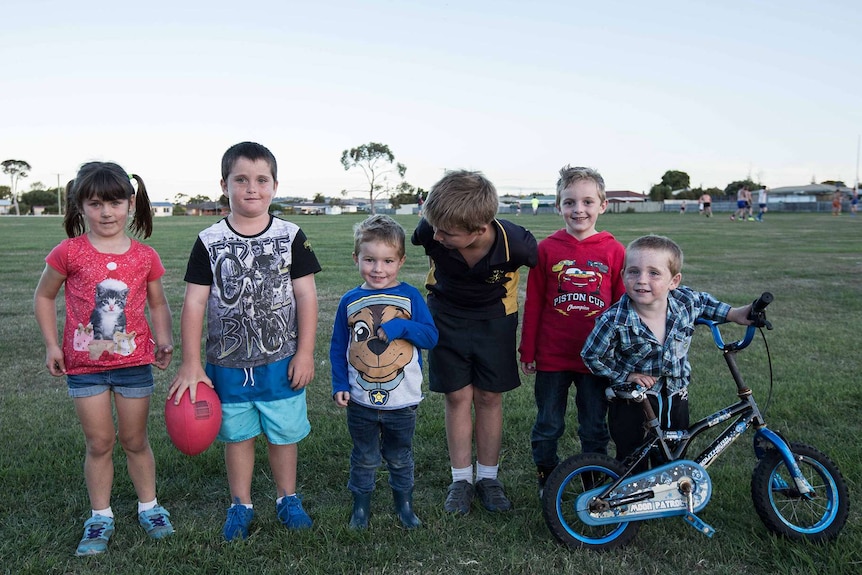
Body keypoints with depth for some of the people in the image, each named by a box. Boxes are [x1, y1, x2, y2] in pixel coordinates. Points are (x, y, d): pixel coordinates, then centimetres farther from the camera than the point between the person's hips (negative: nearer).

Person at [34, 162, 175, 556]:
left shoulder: (145, 257, -5)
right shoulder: (69, 253, -8)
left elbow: (158, 304, 8)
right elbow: (44, 297, 5)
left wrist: (164, 338, -8)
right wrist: (51, 344, -1)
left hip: (134, 362, 1)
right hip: (83, 364, 0)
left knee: (134, 440, 13)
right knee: (99, 442, 8)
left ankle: (149, 507, 30)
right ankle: (100, 517, 24)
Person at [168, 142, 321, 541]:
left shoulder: (291, 237, -4)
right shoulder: (209, 242, -4)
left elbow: (306, 296, -3)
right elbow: (194, 303, -4)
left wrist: (305, 352, -5)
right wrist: (191, 363, -6)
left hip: (281, 362, 0)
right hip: (227, 365, 1)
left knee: (284, 434, 11)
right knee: (237, 435, 14)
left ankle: (287, 498, 32)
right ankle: (241, 505, 31)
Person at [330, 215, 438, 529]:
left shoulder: (410, 297, -7)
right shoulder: (350, 301, -3)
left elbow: (431, 337, -11)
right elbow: (337, 347, 4)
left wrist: (402, 326, -25)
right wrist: (339, 385, -2)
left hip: (402, 401, 0)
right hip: (360, 401, 1)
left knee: (400, 459, 18)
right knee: (364, 459, 16)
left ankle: (404, 505, 38)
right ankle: (360, 507, 35)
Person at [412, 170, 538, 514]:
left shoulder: (515, 243, -32)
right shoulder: (431, 231, -29)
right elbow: (411, 243, -4)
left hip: (495, 318, -1)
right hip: (447, 315, 1)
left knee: (489, 397, 6)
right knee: (458, 396, 4)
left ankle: (488, 477, 21)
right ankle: (461, 479, 17)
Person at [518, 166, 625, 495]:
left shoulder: (613, 250, -4)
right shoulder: (547, 249, -5)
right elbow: (533, 303, 0)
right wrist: (527, 352, 1)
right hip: (552, 357, 0)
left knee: (594, 428, 15)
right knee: (548, 426, 14)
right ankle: (546, 478, 35)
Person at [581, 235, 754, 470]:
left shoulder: (685, 301, -16)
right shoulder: (614, 321, -27)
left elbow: (703, 301, 10)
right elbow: (591, 355, -13)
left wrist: (732, 314, 2)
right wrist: (626, 375, -17)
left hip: (676, 399, 4)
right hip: (632, 403, -4)